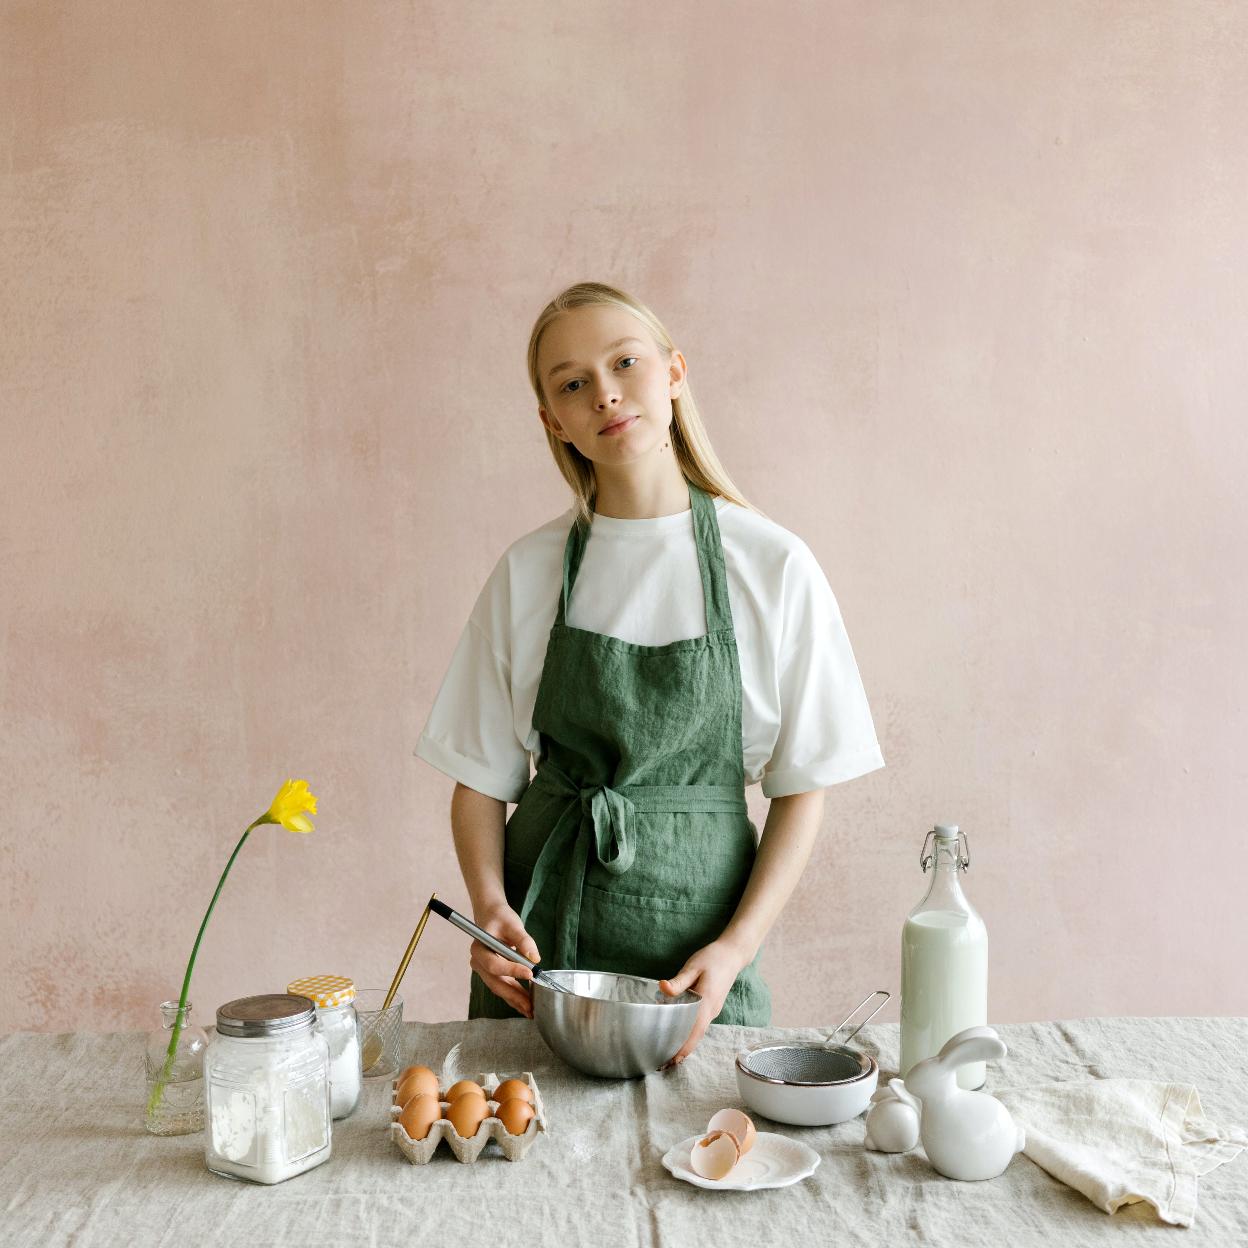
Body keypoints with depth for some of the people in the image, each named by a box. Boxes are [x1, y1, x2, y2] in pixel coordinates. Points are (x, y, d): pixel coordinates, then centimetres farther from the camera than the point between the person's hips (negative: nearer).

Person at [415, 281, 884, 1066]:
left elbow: (802, 789, -3)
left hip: (697, 930, -1)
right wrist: (490, 904, -13)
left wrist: (736, 947, -12)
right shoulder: (528, 573, 0)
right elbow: (482, 779, 4)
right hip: (539, 941, 1)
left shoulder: (774, 566, -6)